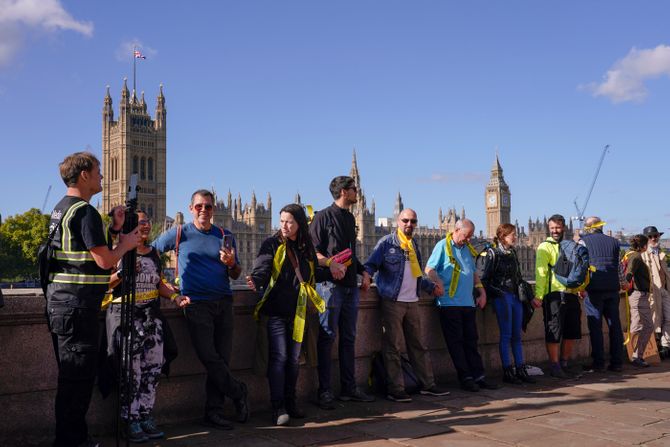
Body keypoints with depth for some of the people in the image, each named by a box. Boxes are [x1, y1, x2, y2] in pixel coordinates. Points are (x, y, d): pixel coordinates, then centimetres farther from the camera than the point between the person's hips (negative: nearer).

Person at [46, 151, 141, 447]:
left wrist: (114, 230, 16)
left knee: (74, 375, 17)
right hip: (76, 305, -10)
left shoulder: (61, 209, 16)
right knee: (78, 377, -3)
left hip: (60, 301, 10)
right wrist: (126, 244, -1)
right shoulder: (84, 211, -15)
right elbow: (105, 261, -18)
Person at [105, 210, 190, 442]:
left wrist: (175, 296, 6)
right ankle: (131, 421, 2)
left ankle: (146, 417, 12)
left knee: (152, 368, 3)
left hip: (152, 315, 6)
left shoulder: (154, 253, 17)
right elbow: (105, 284, -4)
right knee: (131, 370, -8)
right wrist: (122, 273, -21)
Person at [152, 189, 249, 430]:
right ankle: (238, 392, 10)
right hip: (196, 303, -3)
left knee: (221, 358, 2)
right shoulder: (179, 234, 5)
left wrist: (231, 264, -9)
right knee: (209, 356, -11)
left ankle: (214, 411, 11)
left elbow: (236, 275, 13)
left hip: (223, 302, 3)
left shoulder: (225, 236, 11)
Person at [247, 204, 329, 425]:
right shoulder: (273, 244, -4)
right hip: (276, 310, -4)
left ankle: (290, 401, 23)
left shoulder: (306, 248, 9)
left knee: (294, 358, 10)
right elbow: (262, 268, -19)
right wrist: (256, 281, -39)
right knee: (279, 357, -6)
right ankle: (278, 406, 3)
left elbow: (313, 274, 21)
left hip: (297, 311, 4)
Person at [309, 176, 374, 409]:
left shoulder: (350, 218, 19)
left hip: (351, 285, 8)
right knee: (327, 337, -5)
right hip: (331, 284, -8)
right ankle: (324, 391, 1)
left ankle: (349, 388, 18)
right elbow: (312, 250, -9)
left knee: (349, 338, 10)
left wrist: (363, 272, 14)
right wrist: (330, 262, -23)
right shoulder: (324, 216, -4)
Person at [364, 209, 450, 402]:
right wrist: (366, 276, -28)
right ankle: (395, 389, 3)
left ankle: (428, 384, 20)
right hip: (392, 301, -6)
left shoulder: (414, 246, 18)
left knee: (418, 345, 12)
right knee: (393, 347, -3)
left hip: (412, 302, 7)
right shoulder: (386, 243, -3)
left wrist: (431, 287, 29)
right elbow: (370, 265, -9)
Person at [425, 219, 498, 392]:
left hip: (468, 302, 6)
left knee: (471, 341, 8)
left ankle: (478, 376, 12)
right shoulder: (443, 246, -1)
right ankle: (465, 377, 5)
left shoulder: (468, 249, 18)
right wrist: (438, 282, -23)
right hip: (449, 302, -6)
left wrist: (482, 292, 16)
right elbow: (429, 269, -6)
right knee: (456, 342, -1)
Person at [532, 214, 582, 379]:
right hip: (554, 294, -7)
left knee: (571, 332, 11)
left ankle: (564, 364, 24)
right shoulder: (545, 247, -2)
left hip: (571, 293, 7)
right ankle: (555, 366, 7)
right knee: (554, 333, -3)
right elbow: (541, 272, -11)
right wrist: (538, 296, -20)